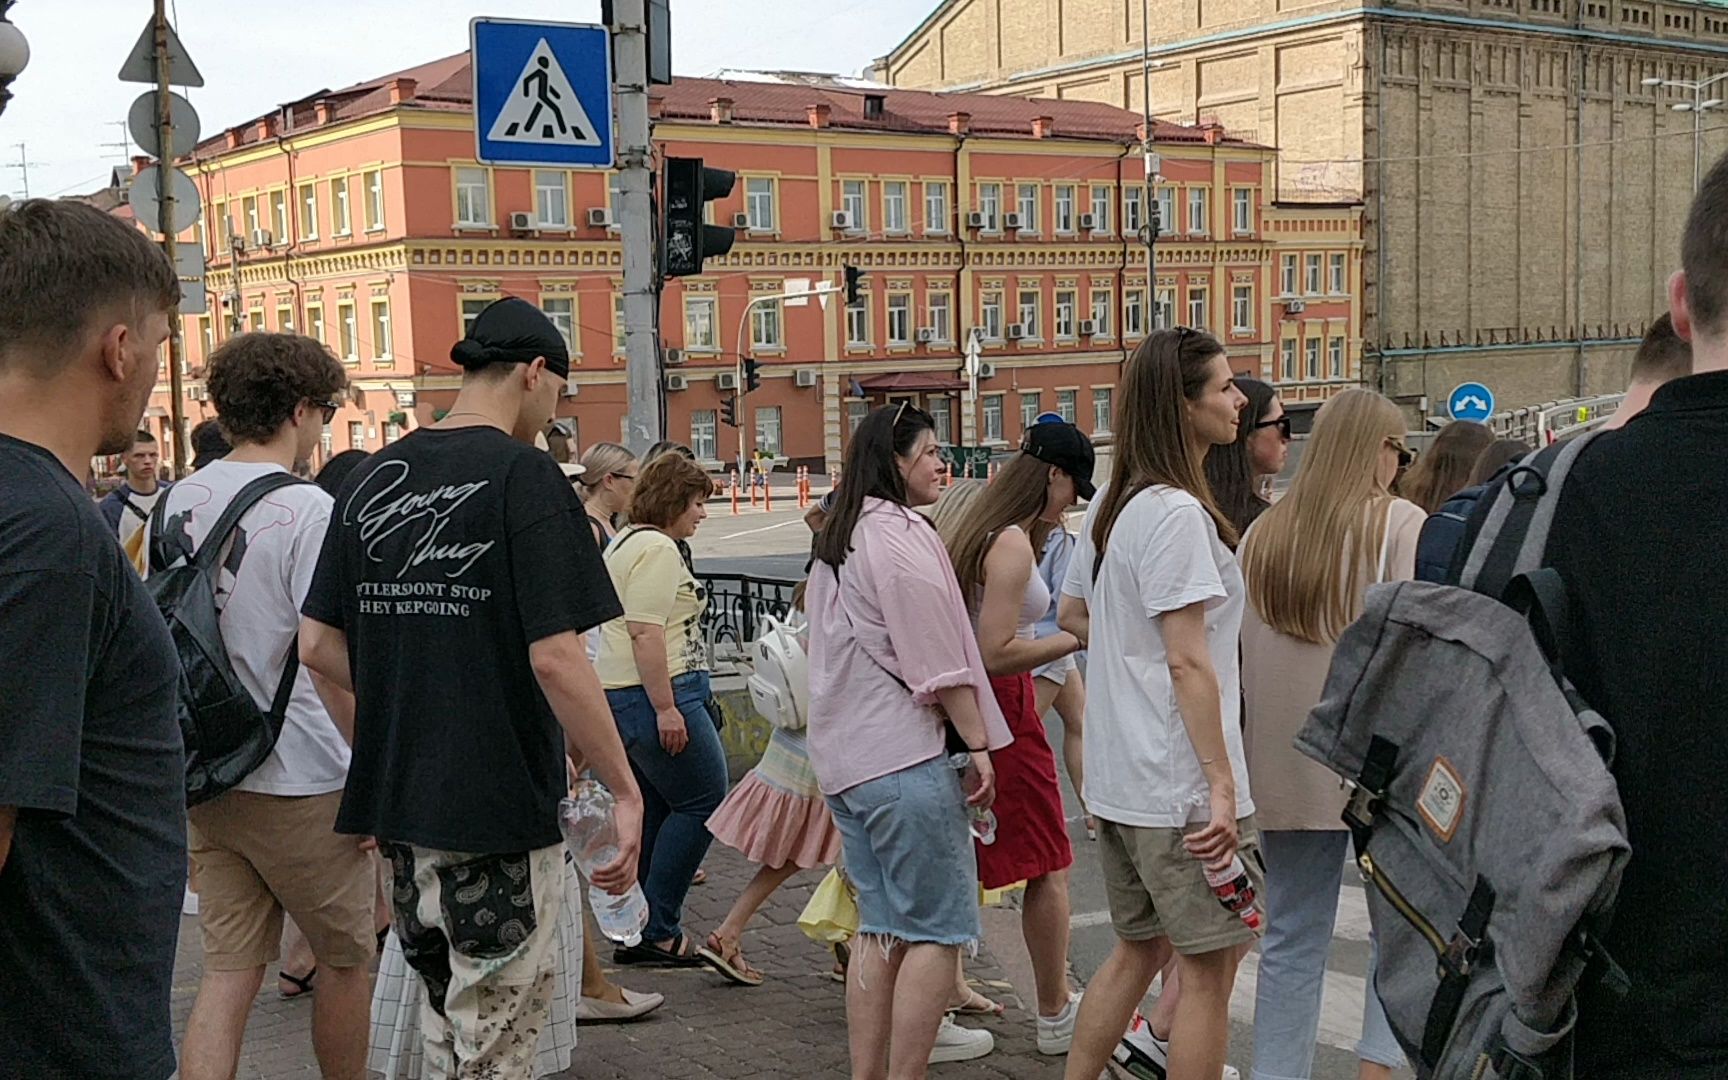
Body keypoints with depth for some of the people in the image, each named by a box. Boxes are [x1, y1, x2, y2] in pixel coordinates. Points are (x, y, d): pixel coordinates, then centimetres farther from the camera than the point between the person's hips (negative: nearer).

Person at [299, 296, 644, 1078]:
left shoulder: (373, 479, 8)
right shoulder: (523, 475, -13)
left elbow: (318, 645, 9)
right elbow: (555, 657, -19)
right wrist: (625, 790, -11)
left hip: (395, 804, 7)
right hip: (500, 806, -7)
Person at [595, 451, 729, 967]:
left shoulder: (625, 542, 20)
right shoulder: (658, 548, -13)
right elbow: (645, 632, -22)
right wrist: (665, 708, -23)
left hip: (622, 693, 11)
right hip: (657, 694, -11)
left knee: (653, 810, 13)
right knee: (702, 800, -4)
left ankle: (636, 933, 17)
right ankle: (658, 928, -2)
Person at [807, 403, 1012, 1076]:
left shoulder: (835, 541, 18)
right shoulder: (901, 533, -11)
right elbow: (938, 658, -15)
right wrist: (977, 744, -10)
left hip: (843, 757, 9)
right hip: (904, 755, -9)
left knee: (880, 926, 12)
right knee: (936, 930, -4)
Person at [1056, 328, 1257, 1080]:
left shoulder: (1111, 505, 10)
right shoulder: (1177, 513, -17)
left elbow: (1071, 615, 22)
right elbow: (1188, 663, -20)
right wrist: (1222, 785, -19)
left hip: (1117, 776, 9)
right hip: (1179, 780, -9)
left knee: (1139, 947, 20)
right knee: (1210, 963, 2)